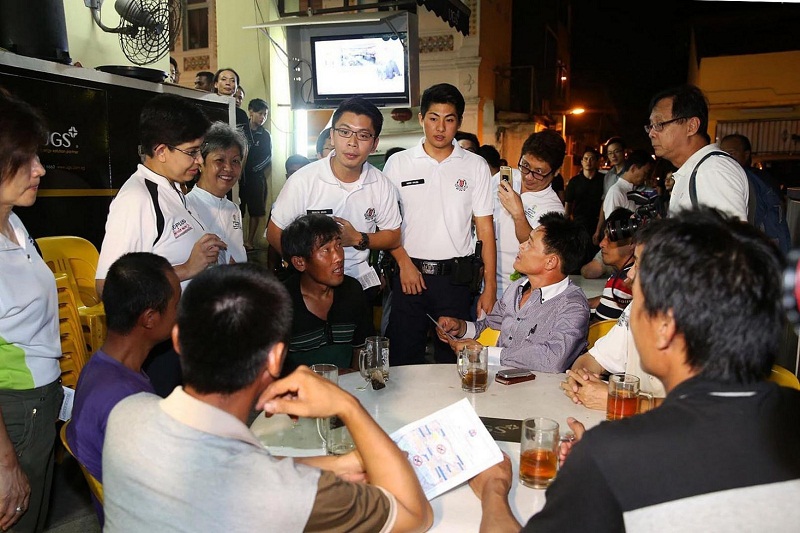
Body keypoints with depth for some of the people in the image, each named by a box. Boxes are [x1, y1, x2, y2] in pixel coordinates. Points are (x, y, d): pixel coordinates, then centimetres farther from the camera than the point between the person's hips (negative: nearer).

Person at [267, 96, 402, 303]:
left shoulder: (381, 185, -7)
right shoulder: (304, 180, -16)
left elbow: (393, 237, 2)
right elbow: (274, 233, -10)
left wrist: (358, 239, -17)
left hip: (359, 280, 3)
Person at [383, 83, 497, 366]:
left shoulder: (476, 166, 4)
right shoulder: (398, 163, 4)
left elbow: (485, 228, 2)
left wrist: (490, 286, -4)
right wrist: (404, 263, -9)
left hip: (457, 276, 0)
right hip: (409, 273, 0)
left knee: (452, 361, 9)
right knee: (404, 362, 6)